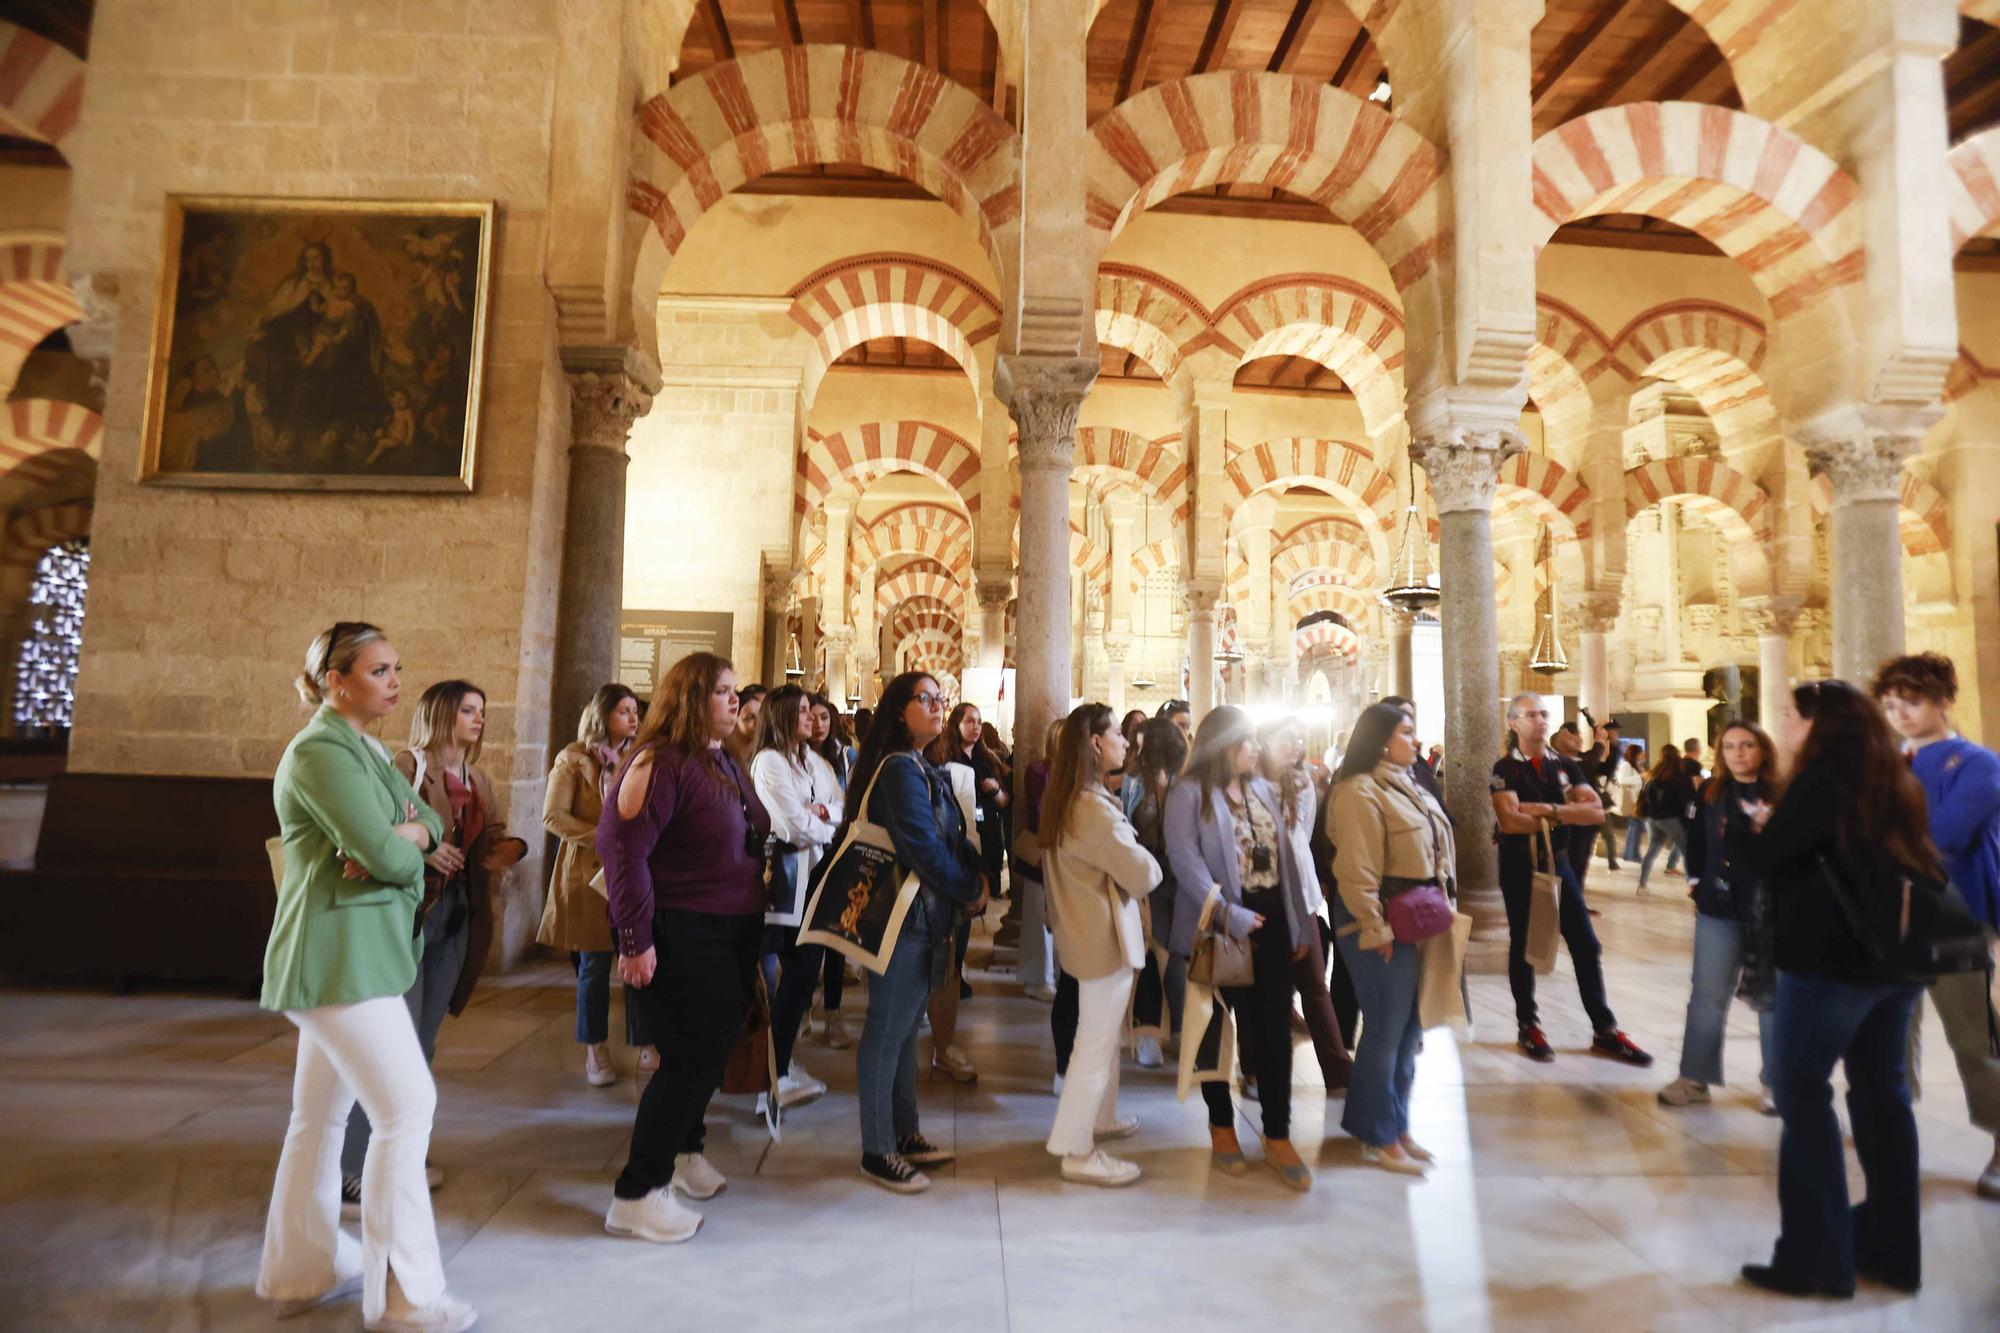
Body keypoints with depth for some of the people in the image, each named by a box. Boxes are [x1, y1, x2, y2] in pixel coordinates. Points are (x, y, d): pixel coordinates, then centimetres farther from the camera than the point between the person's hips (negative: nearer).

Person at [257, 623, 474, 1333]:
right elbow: (387, 856, -23)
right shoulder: (321, 751, -16)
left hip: (355, 953, 10)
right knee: (408, 1105, -7)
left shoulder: (367, 749, 15)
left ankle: (300, 1271, 32)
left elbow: (431, 822, 10)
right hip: (340, 955, -10)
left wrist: (403, 835, -10)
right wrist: (402, 849, -2)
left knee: (321, 1114, 18)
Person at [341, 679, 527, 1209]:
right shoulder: (407, 766, -10)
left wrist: (511, 847, -9)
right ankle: (352, 1171, 5)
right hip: (406, 911, -7)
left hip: (457, 914, 8)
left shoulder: (478, 780, 13)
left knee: (422, 1043, 15)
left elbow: (494, 834, 13)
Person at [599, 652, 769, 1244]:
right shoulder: (660, 761, -17)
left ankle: (683, 1148, 40)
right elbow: (622, 847, -23)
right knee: (692, 1058, -4)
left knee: (710, 1054, 18)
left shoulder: (728, 764, 11)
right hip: (680, 937, -8)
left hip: (732, 934, 8)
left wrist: (753, 925, 17)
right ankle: (636, 1194, 11)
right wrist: (635, 941, -24)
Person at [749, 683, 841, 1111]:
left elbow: (844, 809, 8)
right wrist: (824, 826, 2)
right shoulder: (768, 761, -8)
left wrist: (823, 811, -12)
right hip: (785, 870, -7)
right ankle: (775, 1073, 7)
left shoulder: (817, 762, 16)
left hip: (817, 869, 7)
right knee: (796, 971, -4)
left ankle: (780, 1062, 23)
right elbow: (796, 825, -15)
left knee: (808, 967, 9)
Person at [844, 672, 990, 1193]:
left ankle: (904, 1133, 31)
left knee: (905, 1025, 18)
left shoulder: (920, 769, 14)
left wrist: (976, 875, -4)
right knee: (888, 1030, 1)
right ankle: (877, 1152, 14)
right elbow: (924, 847, -23)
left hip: (922, 915, 10)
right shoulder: (900, 768, -17)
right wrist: (970, 891, -10)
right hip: (902, 916, -10)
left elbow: (953, 836, 13)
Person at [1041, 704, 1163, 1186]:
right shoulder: (1095, 809, -25)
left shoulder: (1063, 801, 6)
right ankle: (1077, 1152, 13)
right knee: (1095, 1046, 2)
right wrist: (1147, 862, 0)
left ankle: (1099, 1119, 38)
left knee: (1103, 1036, 23)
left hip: (1085, 930, 10)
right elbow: (1143, 876, -20)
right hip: (1105, 937, -10)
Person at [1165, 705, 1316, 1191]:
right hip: (1220, 930, -5)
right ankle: (1221, 1125, 28)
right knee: (1216, 1029, 10)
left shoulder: (1264, 791, 11)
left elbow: (1286, 857, 12)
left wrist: (1299, 923, 9)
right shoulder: (1189, 794, -9)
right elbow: (1186, 860, -19)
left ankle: (1278, 1136, 19)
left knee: (1275, 1030, 7)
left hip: (1272, 924, 5)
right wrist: (1229, 916, -25)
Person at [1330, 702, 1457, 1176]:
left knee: (1408, 1029, 16)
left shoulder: (1405, 785, 15)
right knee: (1386, 1030, 1)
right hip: (1385, 925, -9)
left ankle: (1394, 1124, 30)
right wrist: (1376, 931, -20)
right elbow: (1357, 870, -20)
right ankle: (1380, 1138, 16)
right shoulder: (1361, 790, -16)